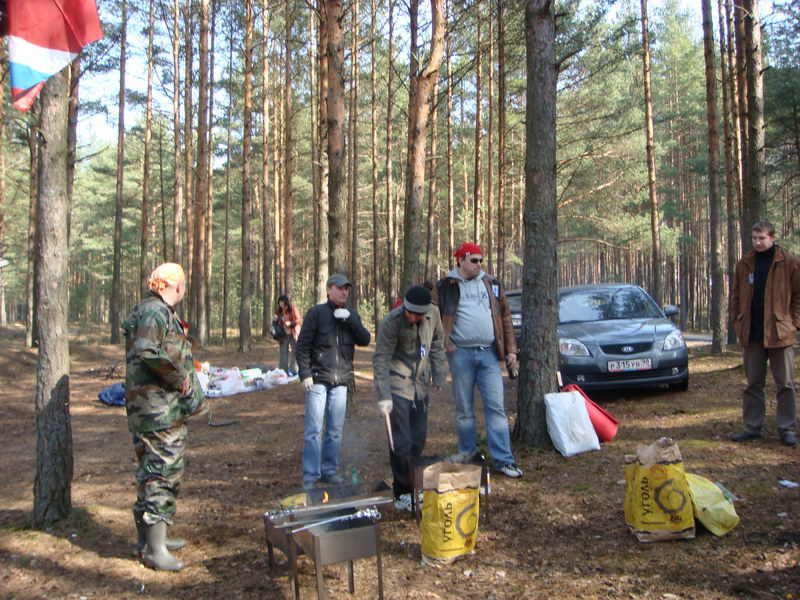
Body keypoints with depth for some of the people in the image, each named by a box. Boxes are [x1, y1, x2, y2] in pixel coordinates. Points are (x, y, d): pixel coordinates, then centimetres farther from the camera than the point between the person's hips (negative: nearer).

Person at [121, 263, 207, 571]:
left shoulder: (159, 311, 18)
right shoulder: (155, 311, -14)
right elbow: (147, 350, -28)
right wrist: (179, 376, -19)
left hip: (163, 409, 11)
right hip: (160, 409, -11)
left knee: (152, 472, 18)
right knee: (163, 472, -6)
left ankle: (149, 537, 29)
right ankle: (154, 548, 1)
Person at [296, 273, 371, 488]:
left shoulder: (351, 315, 13)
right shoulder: (317, 313, -1)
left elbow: (365, 340, 1)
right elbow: (303, 345, -4)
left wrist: (351, 320, -12)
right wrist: (305, 373, -12)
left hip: (341, 381, 4)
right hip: (318, 380, -4)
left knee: (335, 430, 9)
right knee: (314, 429, -5)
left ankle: (329, 470, 20)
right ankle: (310, 475, 2)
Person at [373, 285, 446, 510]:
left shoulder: (433, 315, -6)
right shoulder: (391, 322, -22)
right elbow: (381, 360, -21)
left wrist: (438, 375, 8)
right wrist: (383, 396, -26)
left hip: (420, 386, 6)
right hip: (397, 387, -6)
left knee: (419, 439, 13)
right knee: (401, 443, -6)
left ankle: (414, 486, 28)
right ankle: (402, 494, 5)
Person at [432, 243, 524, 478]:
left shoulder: (492, 285, 11)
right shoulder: (445, 287, 3)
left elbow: (505, 318, 12)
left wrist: (511, 350, 7)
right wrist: (444, 342, -9)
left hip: (488, 353, 2)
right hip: (461, 354, -2)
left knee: (496, 407, -1)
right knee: (464, 410, 7)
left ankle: (503, 460, 4)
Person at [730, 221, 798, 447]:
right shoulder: (744, 265, 8)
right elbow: (736, 297, 12)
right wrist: (738, 323, 3)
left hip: (780, 333, -3)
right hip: (752, 335, 3)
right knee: (753, 384, 10)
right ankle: (753, 427, 17)